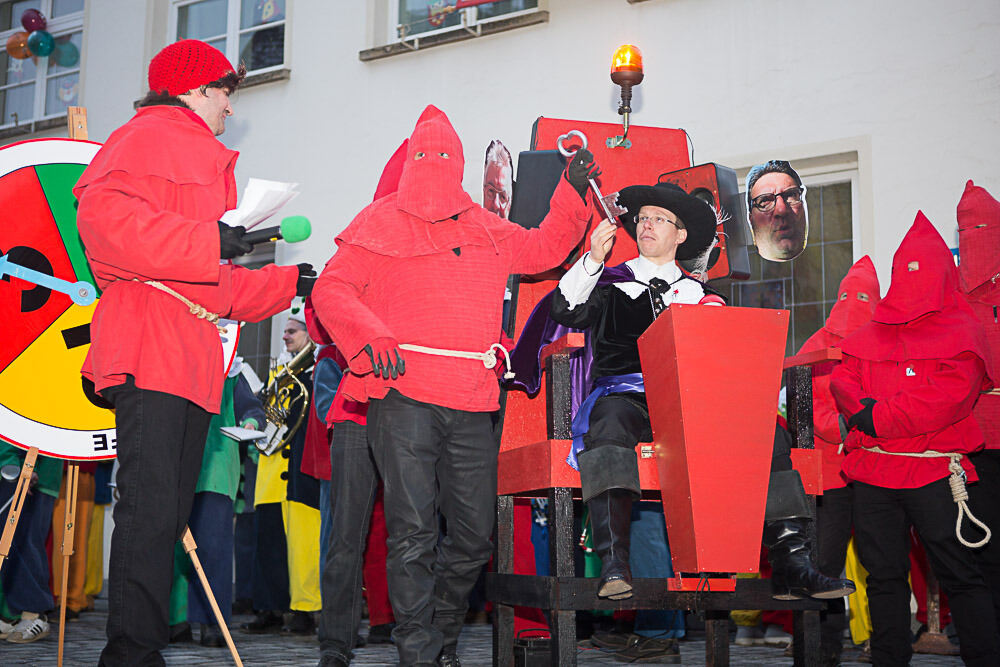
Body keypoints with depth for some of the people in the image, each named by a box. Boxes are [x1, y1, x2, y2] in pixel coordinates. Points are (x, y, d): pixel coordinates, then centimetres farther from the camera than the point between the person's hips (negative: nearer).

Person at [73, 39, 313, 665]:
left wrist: (290, 282, 40)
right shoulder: (148, 138, 3)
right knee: (150, 507, -15)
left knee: (169, 513, 6)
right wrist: (208, 243, -18)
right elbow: (103, 215, -18)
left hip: (193, 361, 10)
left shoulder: (204, 161, 33)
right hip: (149, 353, -10)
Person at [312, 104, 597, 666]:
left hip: (473, 406, 4)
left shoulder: (486, 230, 20)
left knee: (475, 535, 6)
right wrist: (371, 337, -15)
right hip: (403, 395, -4)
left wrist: (574, 196, 20)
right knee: (414, 531, -9)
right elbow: (332, 290, 2)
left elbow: (543, 249, 33)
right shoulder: (381, 223, 8)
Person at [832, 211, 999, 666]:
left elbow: (949, 398, -12)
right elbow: (843, 382, 10)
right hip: (871, 471, 5)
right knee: (884, 573, 9)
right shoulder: (869, 334, 18)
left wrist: (877, 418, -13)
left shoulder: (961, 333, 2)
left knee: (958, 574, -3)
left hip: (934, 472, -4)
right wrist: (864, 408, -13)